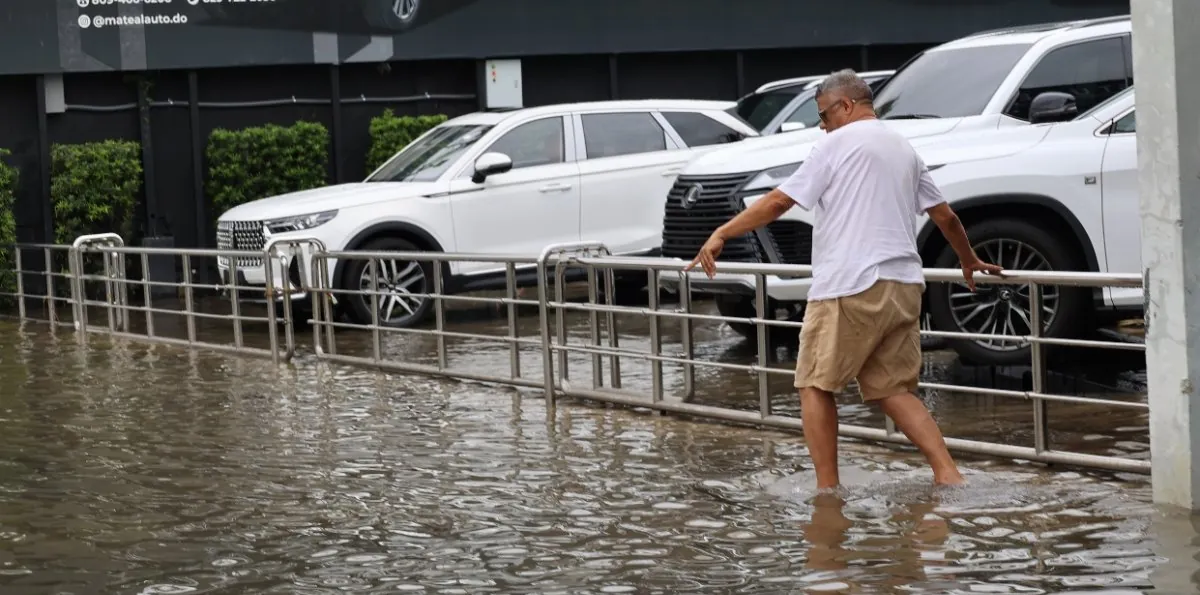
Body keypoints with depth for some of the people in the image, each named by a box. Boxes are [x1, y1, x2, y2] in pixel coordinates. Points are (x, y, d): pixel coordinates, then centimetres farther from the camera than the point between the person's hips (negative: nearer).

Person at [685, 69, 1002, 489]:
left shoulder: (838, 143, -1)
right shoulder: (904, 149, 19)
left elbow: (779, 201, -5)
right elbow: (946, 217, 23)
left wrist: (722, 234, 0)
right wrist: (970, 262, 39)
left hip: (850, 286, -7)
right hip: (902, 287, 7)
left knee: (815, 385, 4)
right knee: (894, 390, 11)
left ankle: (827, 490, 2)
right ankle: (948, 475, -2)